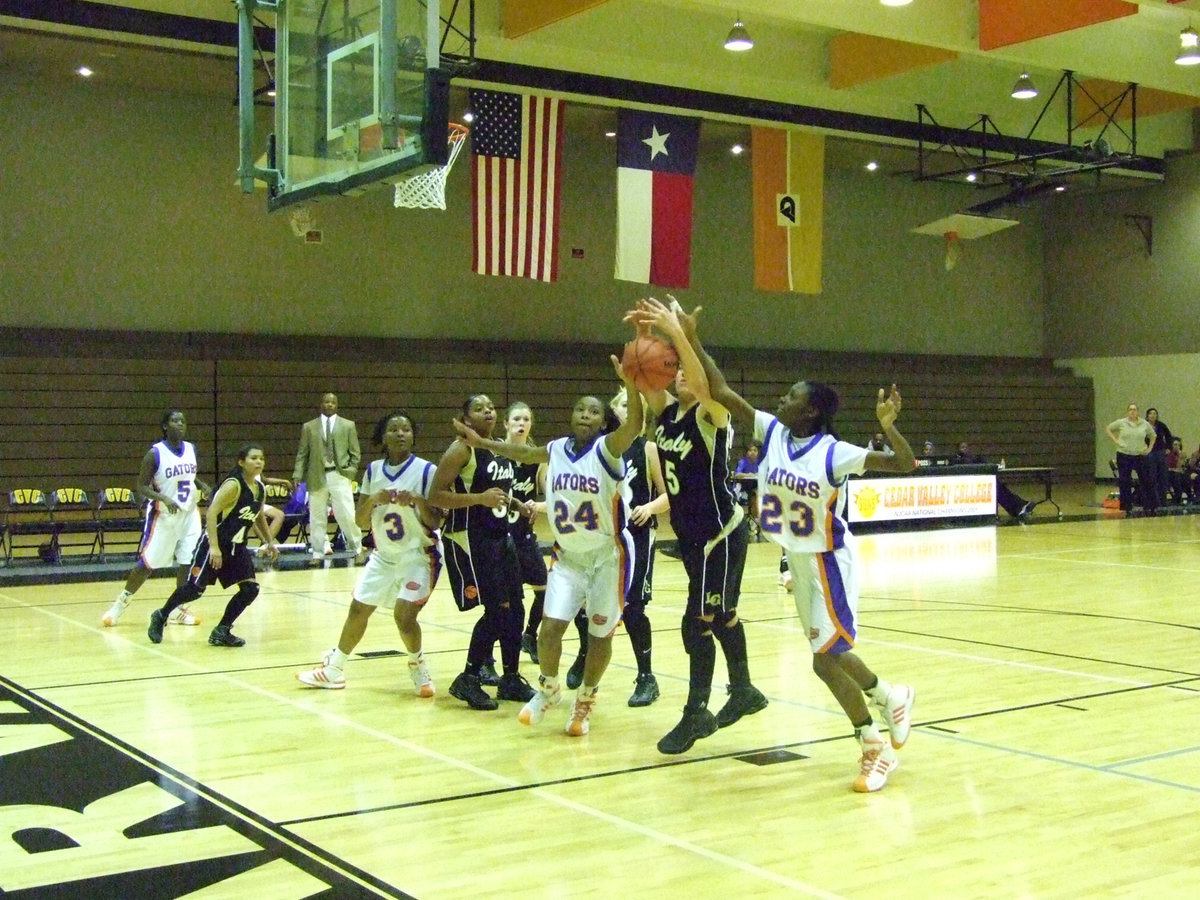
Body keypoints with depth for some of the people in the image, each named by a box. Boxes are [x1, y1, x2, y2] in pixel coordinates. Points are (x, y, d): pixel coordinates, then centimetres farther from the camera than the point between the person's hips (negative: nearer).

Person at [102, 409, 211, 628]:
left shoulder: (191, 450, 5)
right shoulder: (155, 453, -13)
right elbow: (141, 487, -13)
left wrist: (203, 487, -1)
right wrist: (164, 499, -28)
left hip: (189, 513, 5)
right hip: (163, 516, -5)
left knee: (188, 561, 2)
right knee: (147, 562, -2)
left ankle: (178, 609, 14)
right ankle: (121, 602, 16)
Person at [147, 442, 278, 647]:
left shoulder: (260, 489, 4)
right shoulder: (233, 485, -20)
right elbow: (211, 513, -27)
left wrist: (269, 542, 26)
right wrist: (214, 547, -33)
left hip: (237, 547, 7)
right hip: (214, 544, -7)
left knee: (250, 588, -6)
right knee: (195, 588, -3)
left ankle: (221, 632, 5)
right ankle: (160, 617, 22)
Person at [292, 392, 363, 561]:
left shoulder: (348, 426, 8)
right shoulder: (309, 427, 9)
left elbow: (355, 453, 9)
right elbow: (302, 454, 8)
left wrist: (351, 472, -2)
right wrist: (297, 476, -2)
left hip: (340, 476, -1)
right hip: (317, 477, 1)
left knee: (347, 515, -6)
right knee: (317, 518, 4)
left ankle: (357, 549, 9)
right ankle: (318, 553, 14)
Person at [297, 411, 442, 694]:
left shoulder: (426, 471, -12)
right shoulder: (373, 471, 1)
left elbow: (435, 523, -12)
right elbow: (361, 521, 2)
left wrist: (418, 501, -28)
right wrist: (373, 499, -17)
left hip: (418, 556, -5)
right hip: (384, 555, 5)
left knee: (404, 615, -19)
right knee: (358, 609, 10)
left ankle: (418, 665, 7)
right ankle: (334, 669, 28)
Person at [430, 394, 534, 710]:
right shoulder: (461, 449, -12)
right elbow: (436, 496, -18)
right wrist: (481, 498, -25)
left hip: (500, 537, 8)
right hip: (469, 540, -8)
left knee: (515, 609, 8)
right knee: (497, 609, -12)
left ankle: (511, 680, 21)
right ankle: (467, 681, 0)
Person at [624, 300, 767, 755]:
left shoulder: (712, 415, -15)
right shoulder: (667, 413, 5)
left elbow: (703, 384, -35)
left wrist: (677, 333, -40)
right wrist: (643, 333, -17)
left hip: (721, 534, -8)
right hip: (691, 535, 8)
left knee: (698, 621, -7)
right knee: (721, 616, 20)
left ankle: (696, 714, 3)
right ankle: (744, 691, 36)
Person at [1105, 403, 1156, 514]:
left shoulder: (1145, 424, 3)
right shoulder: (1121, 423, -2)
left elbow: (1153, 436, 18)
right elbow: (1108, 429, 8)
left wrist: (1149, 448, 6)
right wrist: (1115, 441, -3)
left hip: (1140, 455, 1)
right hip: (1124, 455, -1)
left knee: (1146, 480, 0)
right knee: (1125, 483, 2)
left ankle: (1151, 506, 9)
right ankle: (1127, 508, 10)